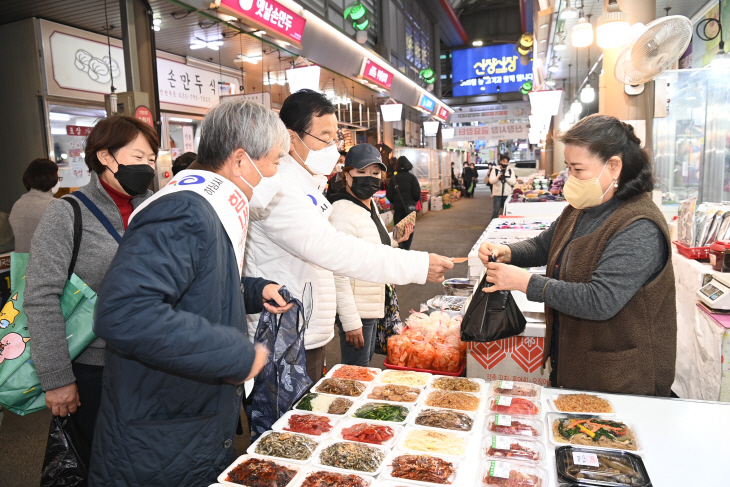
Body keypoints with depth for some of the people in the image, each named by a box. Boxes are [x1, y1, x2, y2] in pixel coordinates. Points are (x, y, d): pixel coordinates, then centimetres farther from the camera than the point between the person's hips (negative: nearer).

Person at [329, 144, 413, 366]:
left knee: (367, 360, 24)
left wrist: (396, 241, 10)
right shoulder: (342, 211, -23)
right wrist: (350, 322, -24)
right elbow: (338, 274, -25)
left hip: (373, 306, 10)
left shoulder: (370, 205, 8)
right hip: (355, 313, -10)